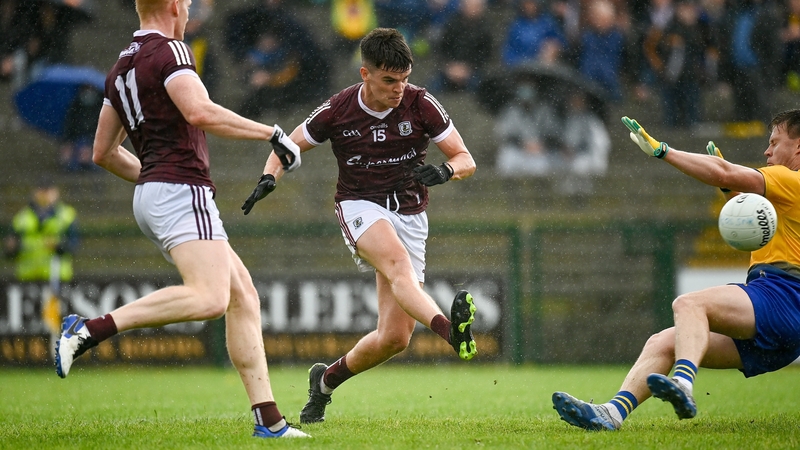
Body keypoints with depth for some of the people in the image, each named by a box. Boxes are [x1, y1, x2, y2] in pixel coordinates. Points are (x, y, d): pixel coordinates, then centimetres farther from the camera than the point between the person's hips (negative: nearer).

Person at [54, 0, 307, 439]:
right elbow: (200, 111, -22)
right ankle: (89, 329, -30)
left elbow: (103, 152, 25)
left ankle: (268, 419, 1)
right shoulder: (169, 50, -6)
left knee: (243, 295, 9)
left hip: (151, 192, 10)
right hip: (182, 192, -10)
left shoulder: (120, 68, 21)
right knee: (209, 299, -26)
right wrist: (271, 133, -14)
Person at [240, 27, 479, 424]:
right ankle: (450, 330, -66)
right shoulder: (336, 111, -5)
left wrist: (445, 171, -25)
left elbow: (466, 160, -1)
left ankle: (326, 380, 22)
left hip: (409, 214, 2)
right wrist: (269, 177, -11)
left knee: (394, 337, -5)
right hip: (360, 208, -2)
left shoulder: (421, 104, -5)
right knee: (399, 262, -39)